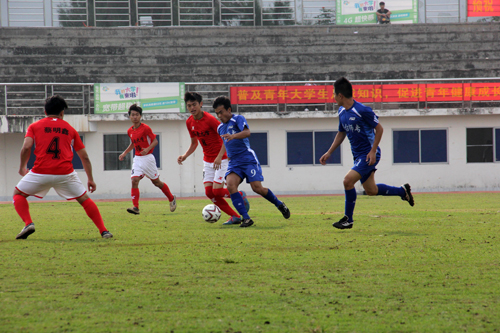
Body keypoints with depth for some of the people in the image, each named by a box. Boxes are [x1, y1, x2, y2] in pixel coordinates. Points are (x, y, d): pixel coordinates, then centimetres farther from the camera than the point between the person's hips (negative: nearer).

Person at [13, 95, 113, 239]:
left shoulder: (34, 126, 12)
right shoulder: (70, 129, 17)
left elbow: (26, 147, -5)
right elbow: (84, 157, 17)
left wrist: (22, 167, 11)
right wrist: (90, 179, 25)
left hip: (41, 172, -1)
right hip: (65, 173, 1)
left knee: (18, 194, 19)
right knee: (84, 199, 18)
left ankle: (28, 223, -4)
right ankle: (103, 231, 9)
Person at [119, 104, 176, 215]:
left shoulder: (145, 128, -12)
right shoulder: (130, 131, 7)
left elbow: (155, 141, -9)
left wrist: (148, 149, -25)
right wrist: (124, 153, 14)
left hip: (147, 158, -5)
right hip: (137, 159, 5)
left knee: (156, 182, 7)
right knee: (134, 181, -14)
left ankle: (172, 199, 29)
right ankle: (135, 207, -18)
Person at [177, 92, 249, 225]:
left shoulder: (210, 119, -19)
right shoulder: (189, 122, 3)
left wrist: (219, 157, -28)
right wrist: (184, 156, 2)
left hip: (221, 159, -7)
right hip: (207, 161, 7)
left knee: (217, 191, -15)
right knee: (209, 193, -5)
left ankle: (240, 195, 15)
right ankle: (235, 217, 5)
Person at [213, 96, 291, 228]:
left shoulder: (238, 119, -4)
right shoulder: (220, 128, 17)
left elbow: (247, 132, -24)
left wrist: (233, 136, -40)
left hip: (248, 159, -6)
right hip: (234, 162, 6)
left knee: (257, 188, -14)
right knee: (230, 185, -21)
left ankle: (279, 204, 16)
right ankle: (246, 218, -21)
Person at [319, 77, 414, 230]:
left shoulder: (362, 111, -19)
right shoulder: (342, 112, 6)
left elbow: (379, 128, -13)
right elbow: (341, 133, 20)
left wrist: (373, 151, -18)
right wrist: (329, 153, 16)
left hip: (369, 155, -9)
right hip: (358, 155, 9)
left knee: (348, 180, -21)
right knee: (371, 190, 14)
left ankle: (348, 219, -10)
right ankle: (403, 191, 35)